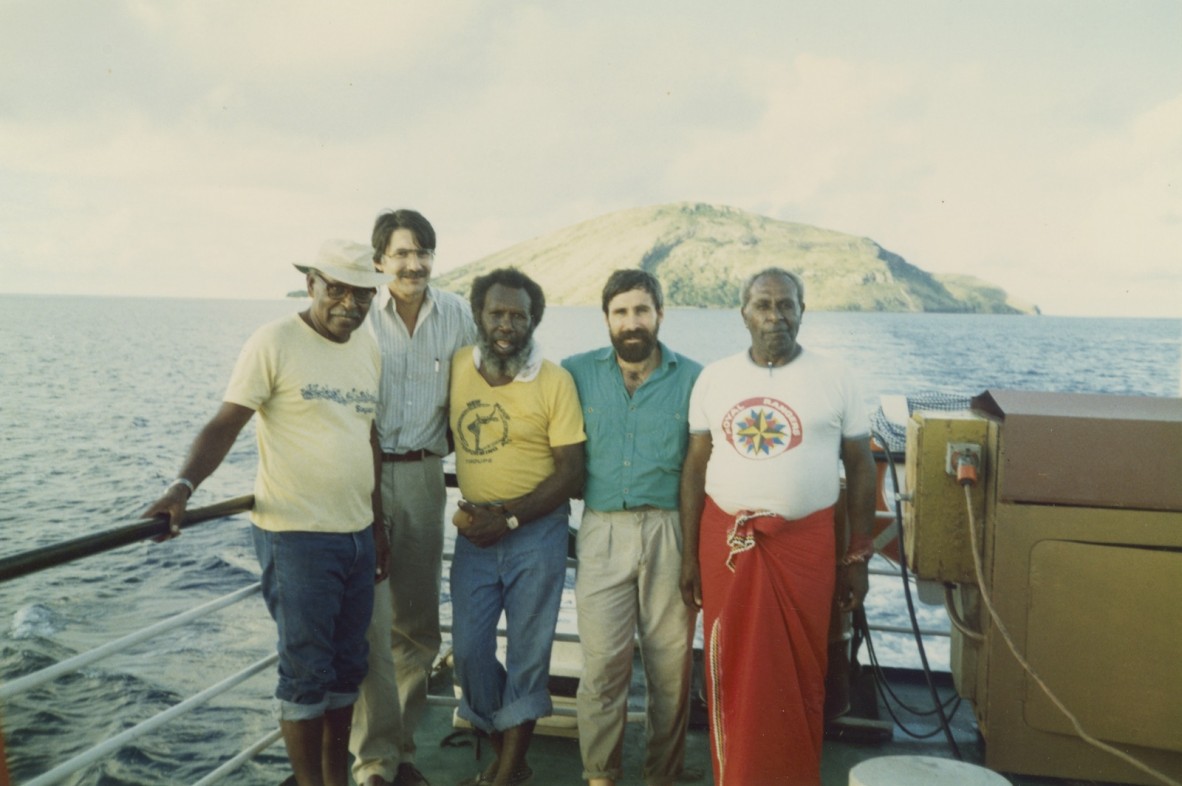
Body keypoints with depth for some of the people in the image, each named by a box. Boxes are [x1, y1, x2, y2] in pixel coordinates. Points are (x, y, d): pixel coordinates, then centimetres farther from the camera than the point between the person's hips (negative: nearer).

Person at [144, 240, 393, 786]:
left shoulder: (368, 348, 10)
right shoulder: (275, 342, -9)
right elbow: (225, 424, -13)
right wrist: (184, 484, -30)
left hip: (357, 535, 7)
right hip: (296, 537, -6)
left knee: (348, 667, 16)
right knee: (306, 671, 3)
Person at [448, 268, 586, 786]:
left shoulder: (554, 381, -9)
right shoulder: (456, 367, 1)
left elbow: (571, 470, -9)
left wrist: (509, 518, -15)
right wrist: (466, 509, 1)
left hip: (536, 531, -3)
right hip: (475, 531, 4)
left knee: (527, 651, 6)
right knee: (469, 650, 7)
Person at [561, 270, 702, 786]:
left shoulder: (692, 379, 3)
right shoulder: (577, 373, 5)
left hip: (670, 532, 0)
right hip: (603, 531, 0)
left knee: (671, 663, 6)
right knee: (602, 662, -1)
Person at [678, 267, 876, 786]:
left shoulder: (834, 380, 1)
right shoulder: (714, 378, 4)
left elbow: (860, 467, 4)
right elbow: (696, 466, 6)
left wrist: (858, 556, 1)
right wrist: (689, 553, 3)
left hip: (805, 544, -1)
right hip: (726, 542, 1)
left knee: (800, 673, 8)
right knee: (732, 672, 9)